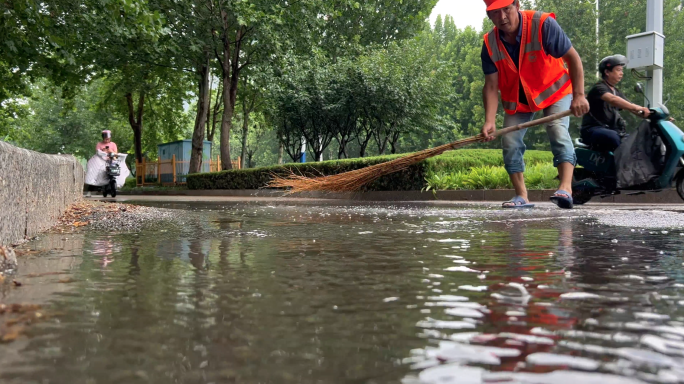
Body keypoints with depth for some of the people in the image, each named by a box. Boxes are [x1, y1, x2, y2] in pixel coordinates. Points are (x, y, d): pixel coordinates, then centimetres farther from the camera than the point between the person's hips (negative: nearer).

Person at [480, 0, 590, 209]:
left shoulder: (543, 24, -26)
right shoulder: (490, 44, -15)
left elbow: (573, 57, -23)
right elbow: (491, 86, -15)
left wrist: (579, 95, -31)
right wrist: (490, 120, -28)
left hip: (555, 90, -3)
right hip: (517, 98, 4)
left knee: (558, 130, -25)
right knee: (510, 141, -5)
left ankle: (566, 188, -36)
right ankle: (521, 196, 5)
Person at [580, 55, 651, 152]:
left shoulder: (617, 92, 21)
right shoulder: (599, 87, -7)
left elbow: (632, 109, 16)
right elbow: (612, 99, -28)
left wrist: (648, 113, -2)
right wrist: (637, 107, -38)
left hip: (611, 129, 9)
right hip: (593, 129, -9)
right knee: (613, 136, -37)